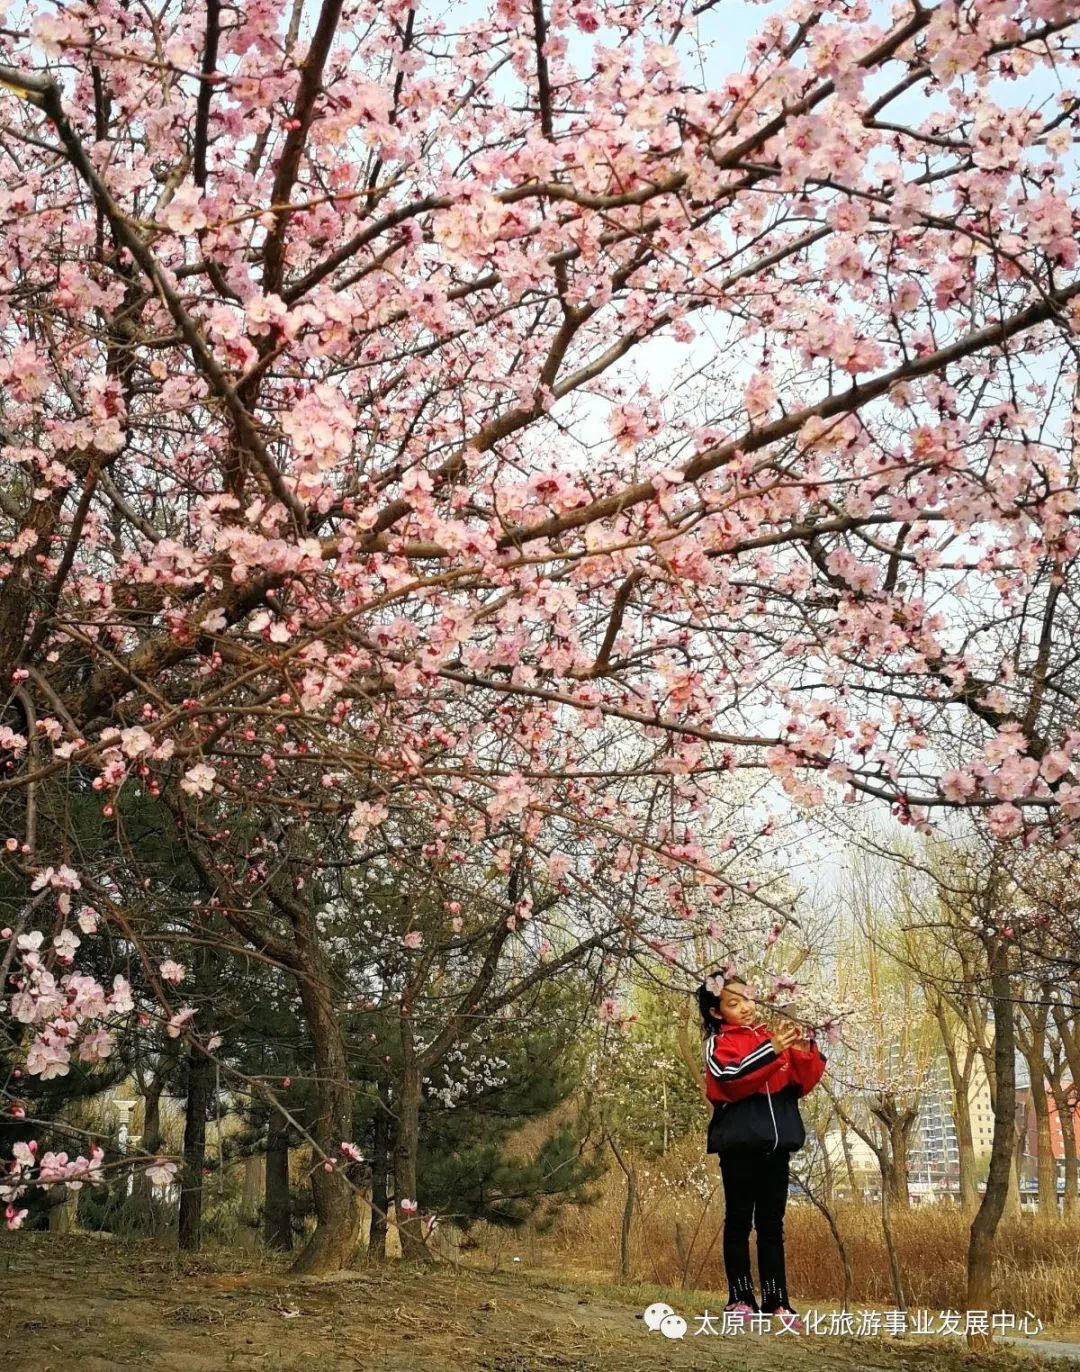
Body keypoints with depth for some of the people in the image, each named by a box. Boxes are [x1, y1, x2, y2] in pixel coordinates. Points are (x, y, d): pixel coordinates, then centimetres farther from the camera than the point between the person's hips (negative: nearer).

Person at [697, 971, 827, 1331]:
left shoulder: (771, 1038, 14)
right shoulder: (719, 1043, 1)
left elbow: (803, 1083, 9)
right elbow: (732, 1078, -19)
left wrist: (804, 1050, -9)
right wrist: (772, 1050, -24)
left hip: (776, 1142, 4)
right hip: (739, 1142, -4)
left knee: (772, 1224, 7)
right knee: (739, 1220, 3)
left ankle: (776, 1301, 9)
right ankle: (740, 1299, 7)